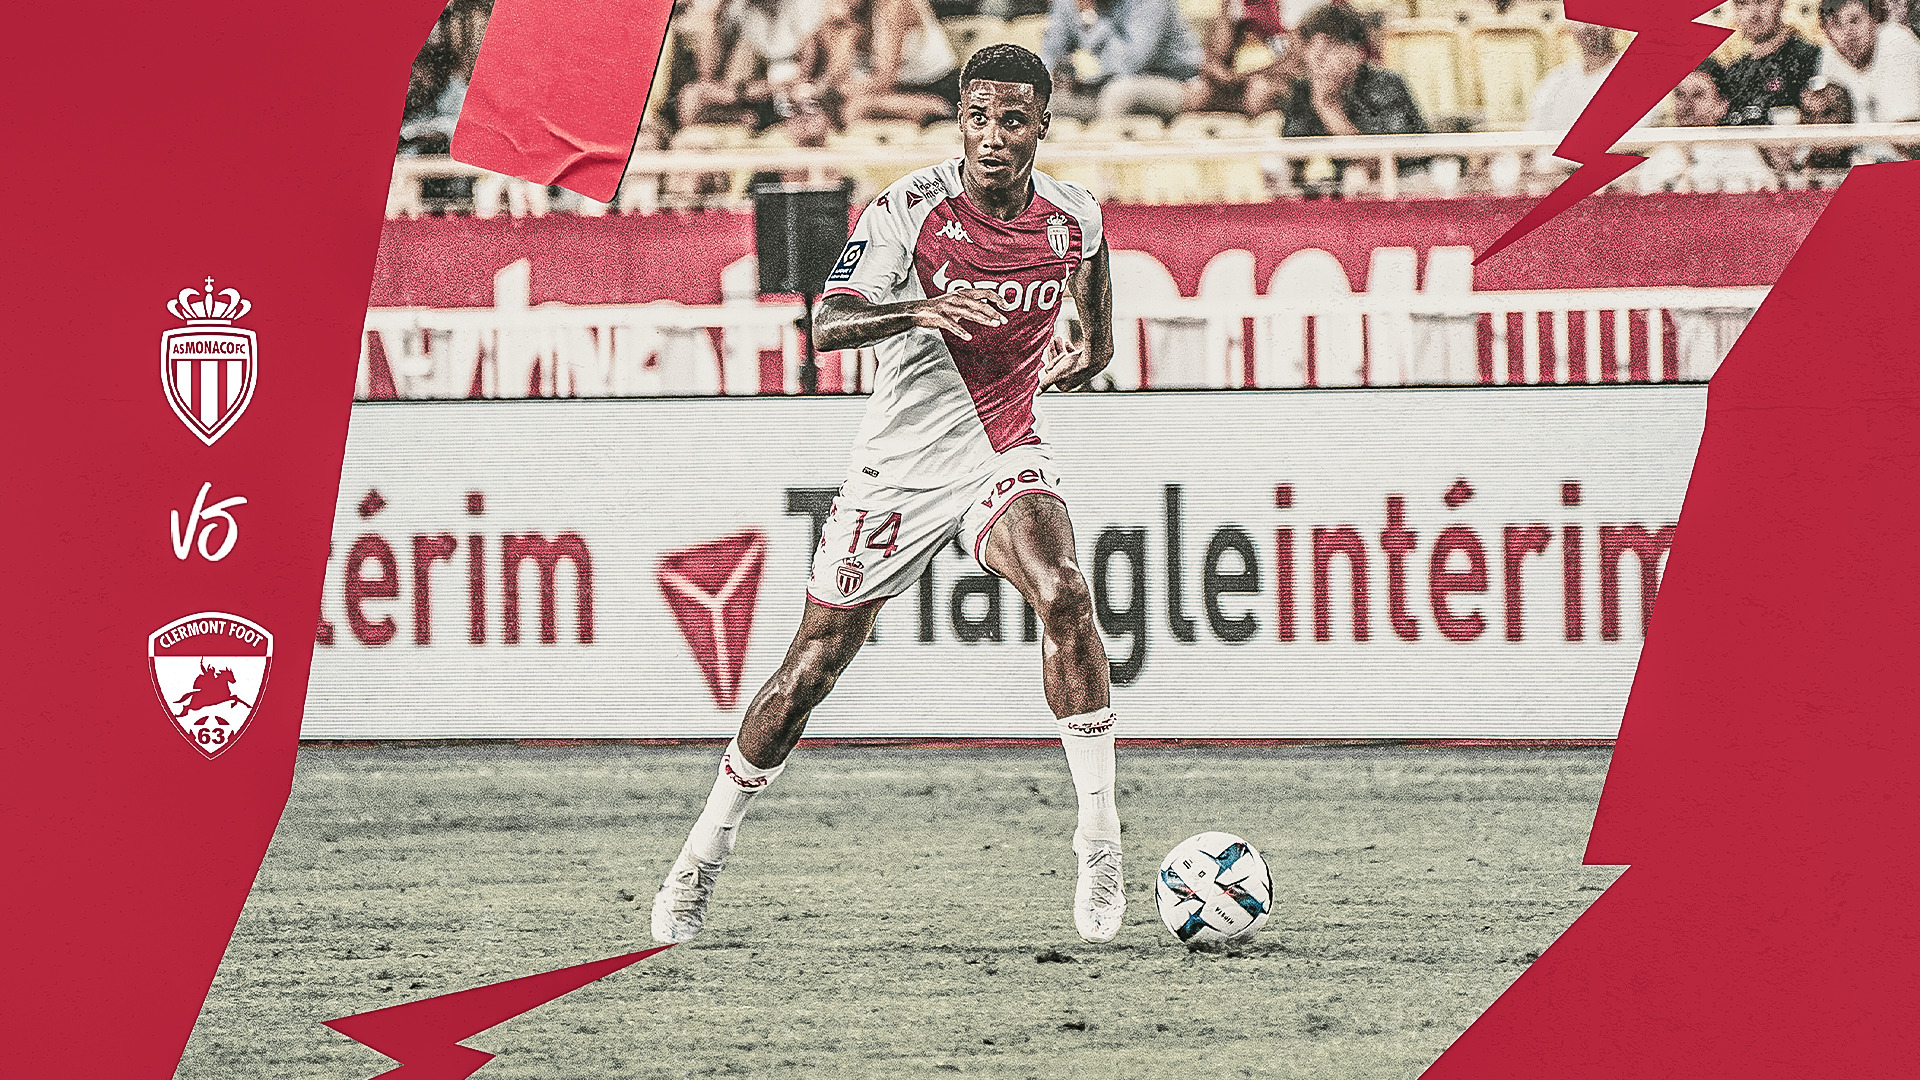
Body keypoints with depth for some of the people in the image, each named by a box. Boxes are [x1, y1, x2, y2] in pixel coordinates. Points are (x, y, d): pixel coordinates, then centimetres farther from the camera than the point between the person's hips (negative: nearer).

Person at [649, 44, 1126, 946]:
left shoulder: (1074, 218, -4)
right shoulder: (909, 209, -15)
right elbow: (827, 327, -25)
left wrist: (1093, 352, 6)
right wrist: (920, 310, -42)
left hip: (1003, 453, 1)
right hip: (899, 462, -1)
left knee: (1063, 596, -28)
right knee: (812, 667, 3)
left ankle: (1100, 850, -24)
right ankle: (698, 864, 21)